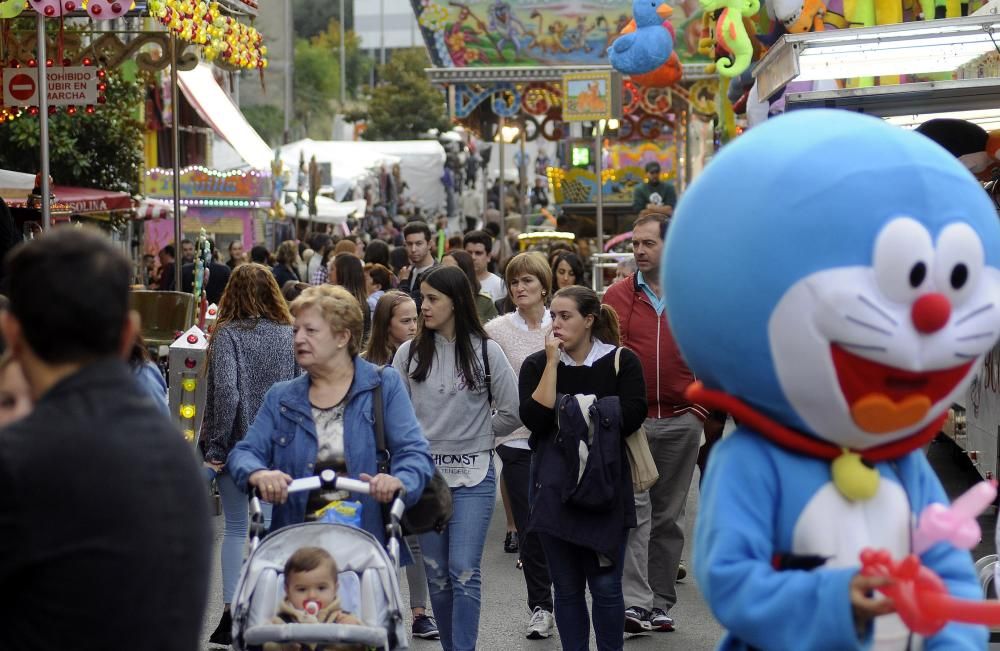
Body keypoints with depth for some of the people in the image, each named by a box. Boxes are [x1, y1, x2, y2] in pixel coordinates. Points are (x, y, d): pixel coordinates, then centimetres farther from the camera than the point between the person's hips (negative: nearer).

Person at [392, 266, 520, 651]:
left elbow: (512, 413, 2)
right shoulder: (409, 353, 1)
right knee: (436, 573, 8)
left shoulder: (485, 351, -3)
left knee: (464, 571, -9)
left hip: (473, 474, -2)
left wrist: (478, 434, 7)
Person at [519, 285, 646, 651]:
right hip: (555, 487, 2)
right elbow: (534, 418, -11)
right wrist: (552, 362, -12)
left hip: (606, 486, -2)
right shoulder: (537, 364, 4)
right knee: (566, 587, 7)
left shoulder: (621, 361, -1)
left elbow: (630, 417, -14)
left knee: (605, 585, 1)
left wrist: (567, 410, -8)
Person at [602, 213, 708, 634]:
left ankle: (661, 603, 17)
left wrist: (700, 406, -2)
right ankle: (635, 602, -12)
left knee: (669, 515, 9)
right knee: (635, 509, -9)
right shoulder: (616, 297, 2)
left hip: (681, 422, 2)